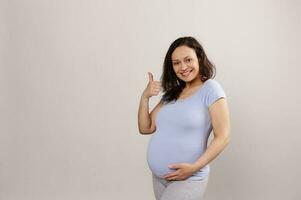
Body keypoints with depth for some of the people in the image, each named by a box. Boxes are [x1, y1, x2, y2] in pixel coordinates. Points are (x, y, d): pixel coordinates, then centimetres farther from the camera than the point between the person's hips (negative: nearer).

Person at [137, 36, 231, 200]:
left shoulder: (210, 88, -9)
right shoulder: (171, 94, 10)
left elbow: (223, 137, -13)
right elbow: (145, 128, 9)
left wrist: (194, 167, -20)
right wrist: (145, 97, -4)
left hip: (188, 179, -6)